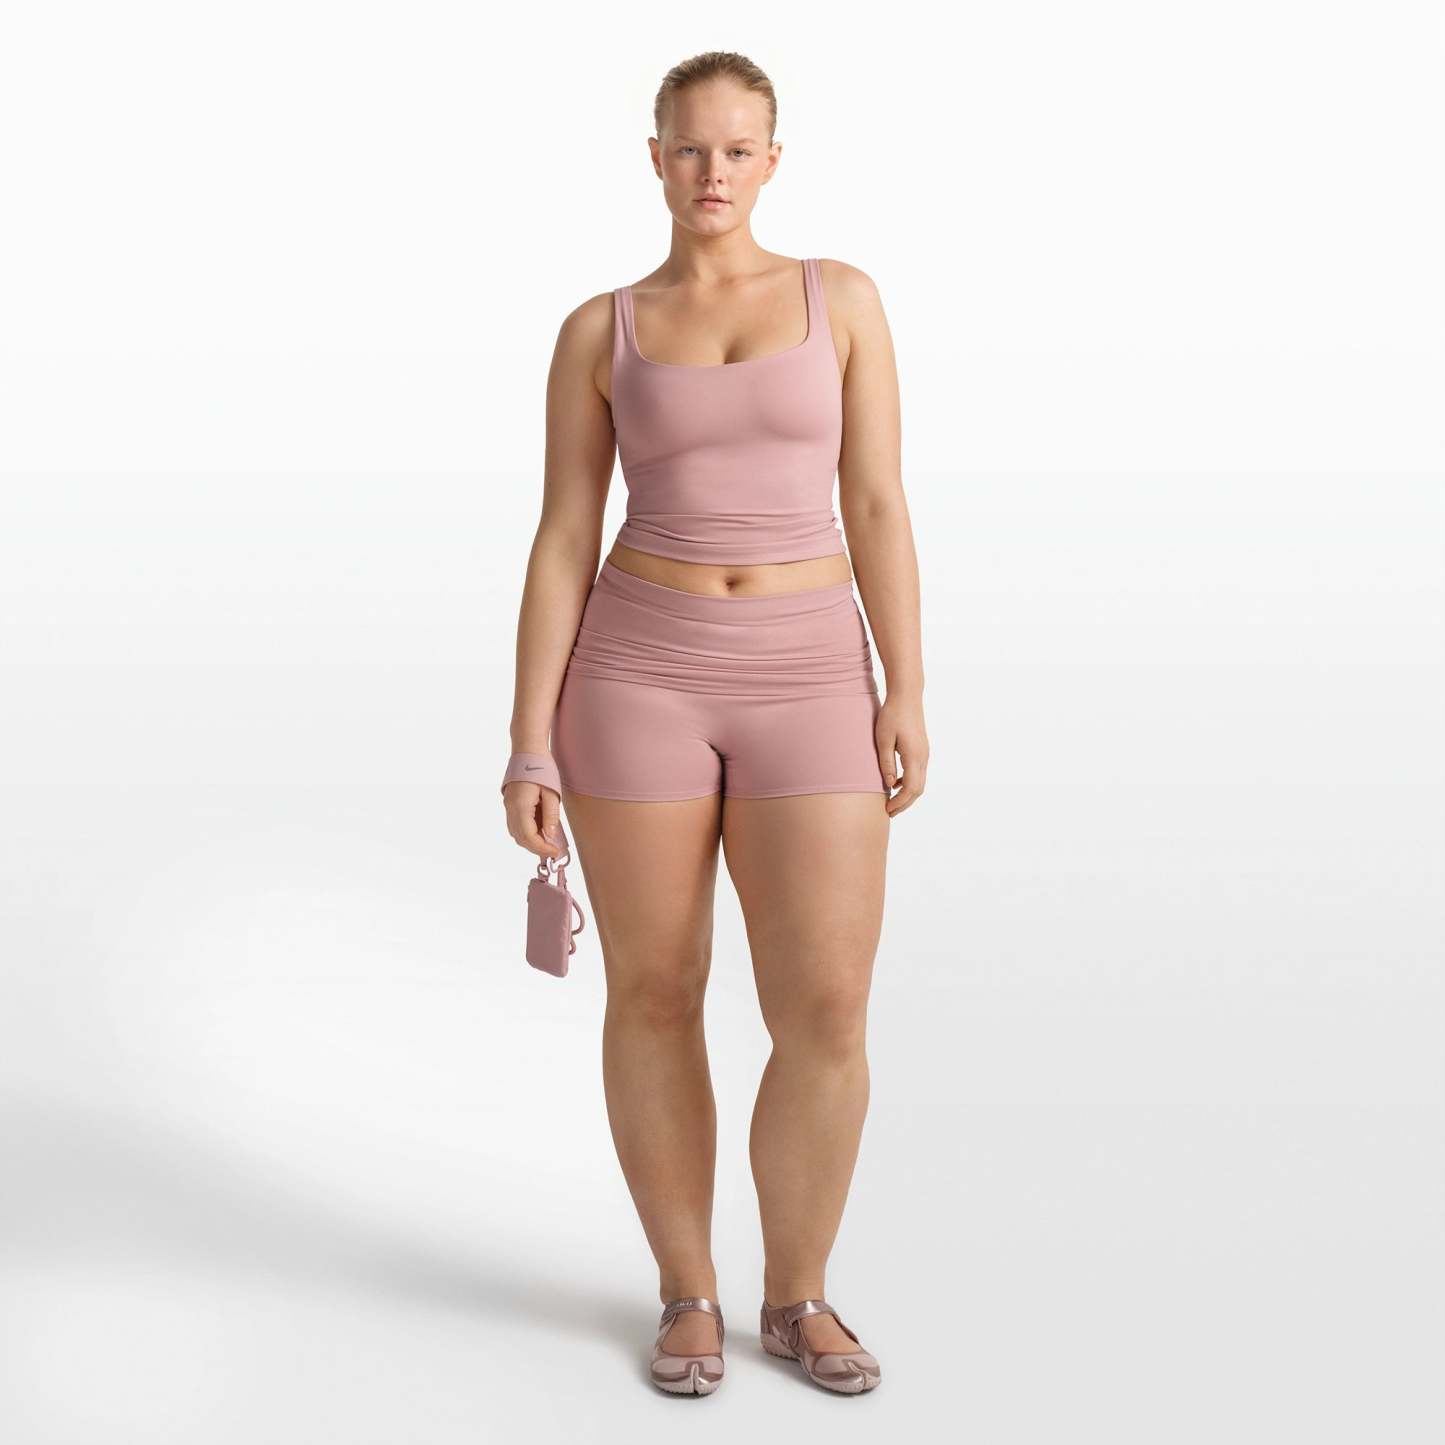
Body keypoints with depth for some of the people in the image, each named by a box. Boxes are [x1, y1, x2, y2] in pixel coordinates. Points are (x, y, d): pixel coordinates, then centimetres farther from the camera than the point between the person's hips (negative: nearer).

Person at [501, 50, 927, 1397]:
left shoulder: (842, 297, 6)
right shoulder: (598, 333, 5)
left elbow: (878, 505, 2)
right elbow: (562, 544, 2)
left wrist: (907, 694, -4)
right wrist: (529, 746, -3)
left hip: (802, 686, 0)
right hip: (640, 675, 0)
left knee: (828, 1015, -4)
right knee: (654, 997, 5)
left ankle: (796, 1294, 18)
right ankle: (688, 1293, 23)